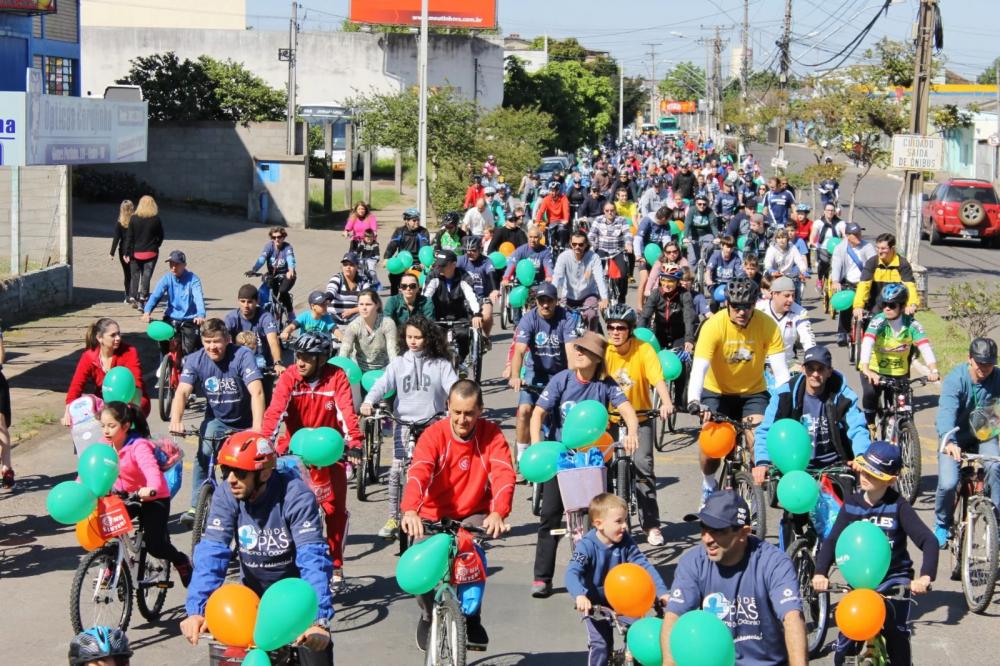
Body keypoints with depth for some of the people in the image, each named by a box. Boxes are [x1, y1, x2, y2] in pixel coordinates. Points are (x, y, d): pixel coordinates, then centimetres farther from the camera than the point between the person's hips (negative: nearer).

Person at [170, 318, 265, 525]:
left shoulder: (242, 356, -26)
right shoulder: (195, 360, -16)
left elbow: (256, 391, -36)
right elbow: (182, 391, -26)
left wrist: (257, 427, -49)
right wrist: (175, 420, -45)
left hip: (245, 421, -1)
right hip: (216, 419, 1)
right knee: (203, 455, -21)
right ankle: (196, 507, -13)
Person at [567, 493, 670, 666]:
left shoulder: (626, 542, -12)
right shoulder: (587, 546, -23)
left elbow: (644, 566, -13)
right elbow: (572, 573, -33)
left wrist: (662, 592, -25)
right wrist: (580, 596, -53)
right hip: (594, 603, -3)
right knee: (601, 644, -11)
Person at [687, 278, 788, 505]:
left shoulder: (767, 326, -18)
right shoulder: (714, 325, -23)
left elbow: (780, 369, -21)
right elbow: (699, 368, -31)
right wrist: (693, 400, -47)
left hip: (753, 392, 1)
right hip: (717, 393, -1)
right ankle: (709, 484, 21)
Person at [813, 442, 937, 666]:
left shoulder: (898, 507, -8)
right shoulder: (851, 505, 0)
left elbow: (929, 541, -16)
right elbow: (832, 540, -6)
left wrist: (925, 576, -33)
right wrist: (820, 573, -24)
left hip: (894, 579, -2)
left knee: (897, 636, -15)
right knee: (846, 642, -6)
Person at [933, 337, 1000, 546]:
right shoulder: (955, 379, -24)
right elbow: (946, 411, -38)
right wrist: (949, 442, -55)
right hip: (956, 437, -1)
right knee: (948, 483, -18)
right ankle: (942, 524, 14)